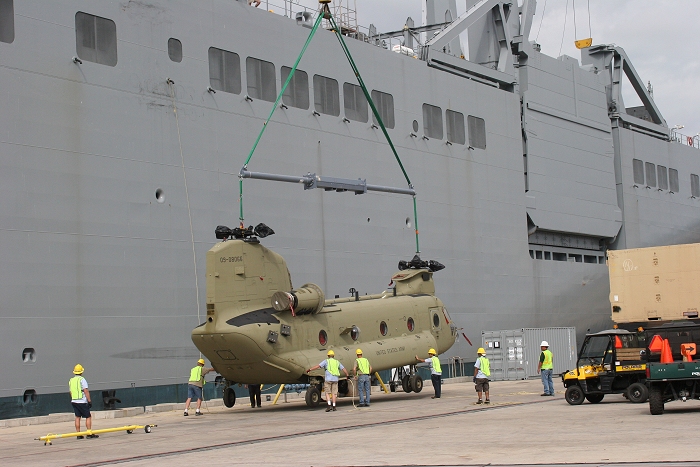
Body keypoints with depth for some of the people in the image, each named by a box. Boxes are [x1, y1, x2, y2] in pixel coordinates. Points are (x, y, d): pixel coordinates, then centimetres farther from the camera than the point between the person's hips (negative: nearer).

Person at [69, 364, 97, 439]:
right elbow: (86, 391, -16)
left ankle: (78, 434, 7)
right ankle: (89, 433, -5)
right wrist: (89, 401, -13)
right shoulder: (82, 379, -11)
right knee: (88, 417, 0)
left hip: (74, 401, 7)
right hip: (82, 402, -7)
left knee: (77, 417, 9)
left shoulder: (71, 380, 10)